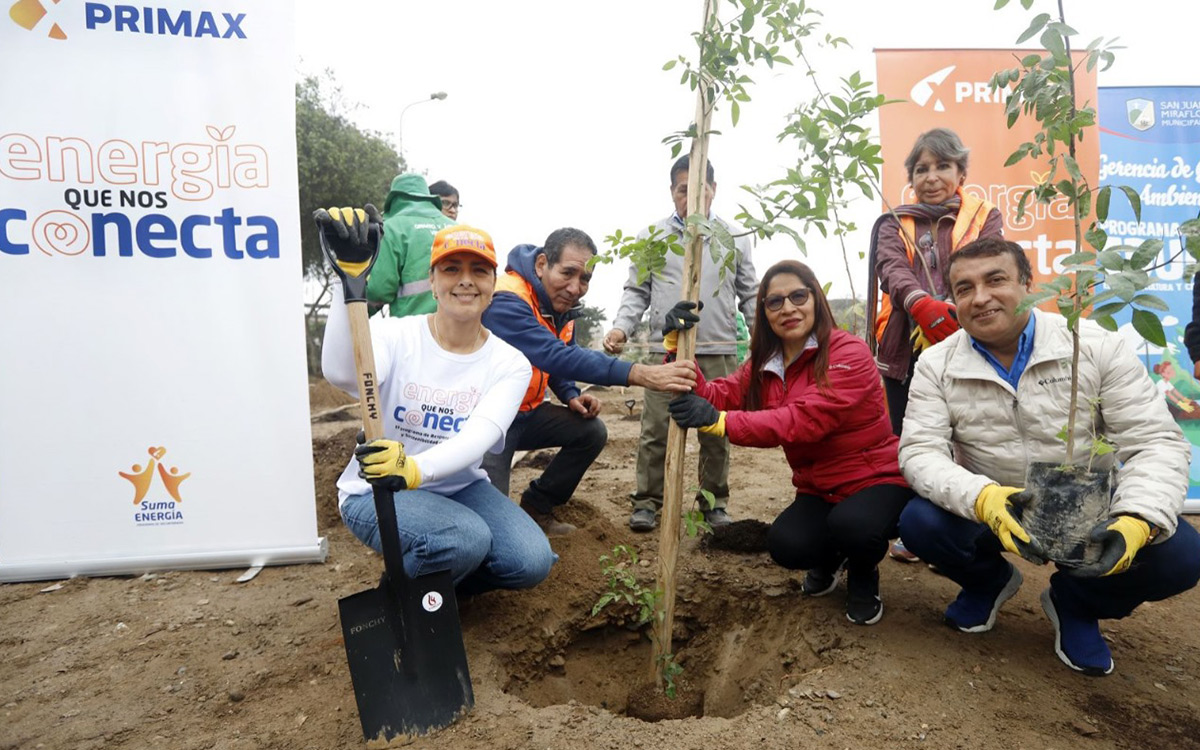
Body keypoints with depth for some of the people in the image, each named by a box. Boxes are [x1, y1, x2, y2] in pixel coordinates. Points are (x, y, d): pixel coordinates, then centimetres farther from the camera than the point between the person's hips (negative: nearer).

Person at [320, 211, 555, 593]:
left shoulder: (509, 364, -7)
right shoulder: (395, 335, -12)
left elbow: (480, 436, -26)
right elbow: (342, 373, -36)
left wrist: (417, 469, -45)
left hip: (459, 486, 3)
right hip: (376, 491, -3)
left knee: (531, 561, -18)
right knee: (466, 540, -31)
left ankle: (441, 581, 13)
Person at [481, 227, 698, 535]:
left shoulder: (562, 304, 1)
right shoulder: (505, 302, -28)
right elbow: (554, 356, -40)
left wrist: (571, 396, -10)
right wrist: (639, 374, -48)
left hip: (526, 412, 8)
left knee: (591, 431, -4)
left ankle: (536, 505, 12)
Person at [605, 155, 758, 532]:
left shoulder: (735, 239, 11)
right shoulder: (652, 237, 8)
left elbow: (749, 295, 14)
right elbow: (636, 291, 9)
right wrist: (622, 326, -8)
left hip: (719, 351, 1)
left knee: (717, 433, 8)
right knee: (656, 431, 1)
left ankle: (714, 501, 23)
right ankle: (647, 501, 14)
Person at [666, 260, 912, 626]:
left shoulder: (849, 352, -18)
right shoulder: (763, 366, 4)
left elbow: (805, 419, -32)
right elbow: (714, 398, -10)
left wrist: (720, 422, -43)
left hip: (878, 478, -4)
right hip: (819, 489, 5)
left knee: (852, 525, -35)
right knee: (786, 544, -23)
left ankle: (863, 576, 4)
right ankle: (828, 558, 16)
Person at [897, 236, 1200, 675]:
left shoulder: (1096, 346, -11)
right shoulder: (936, 365, -10)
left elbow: (1155, 442, -13)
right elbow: (919, 451, -17)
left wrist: (1138, 522, -33)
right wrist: (982, 497, -38)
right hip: (989, 508, 0)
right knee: (919, 523, -28)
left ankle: (1075, 602, 9)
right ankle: (989, 581, 10)